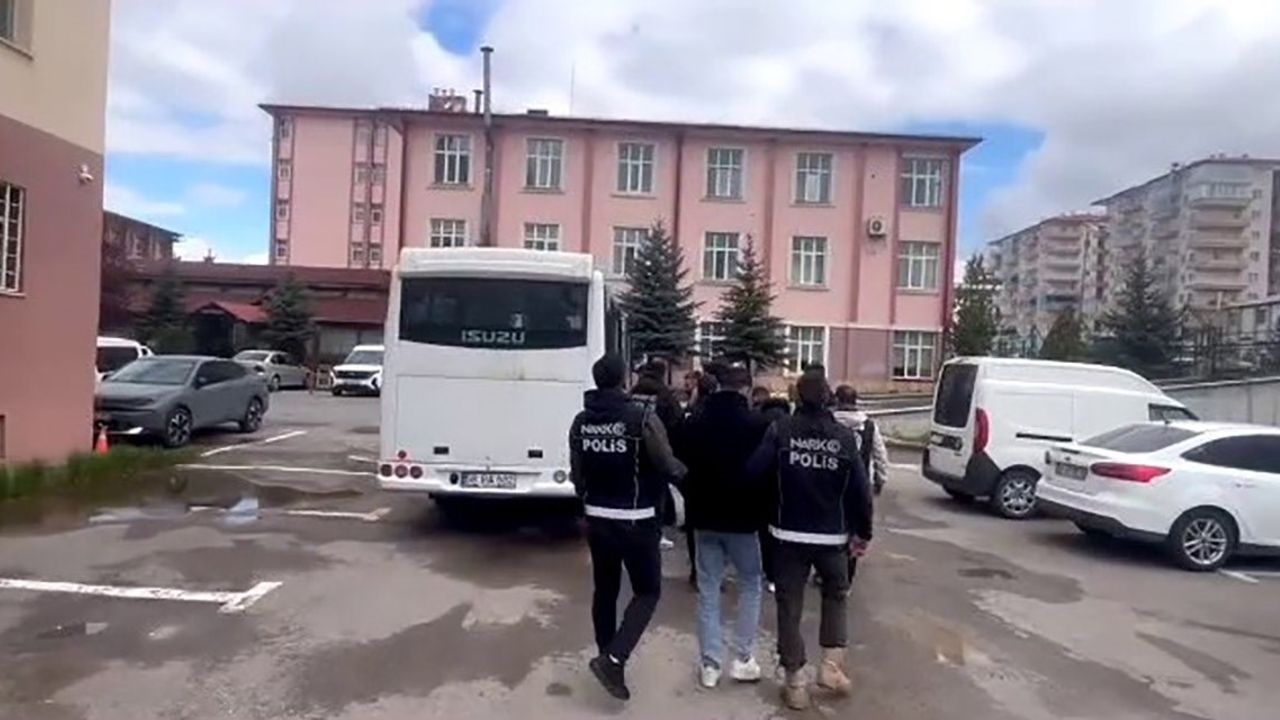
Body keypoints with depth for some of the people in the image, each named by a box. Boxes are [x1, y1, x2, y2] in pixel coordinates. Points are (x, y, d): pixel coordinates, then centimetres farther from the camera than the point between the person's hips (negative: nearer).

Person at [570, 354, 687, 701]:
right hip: (636, 521, -5)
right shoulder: (642, 417, -15)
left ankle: (607, 656, 29)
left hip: (596, 519, 6)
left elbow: (577, 474, 8)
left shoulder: (581, 422, 2)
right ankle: (614, 658, -4)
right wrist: (685, 471, 10)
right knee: (647, 592, 8)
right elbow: (668, 467, -13)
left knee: (605, 590, 18)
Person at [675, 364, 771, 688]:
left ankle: (710, 663, 12)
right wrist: (762, 510, 7)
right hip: (743, 518, -3)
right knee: (750, 585, 14)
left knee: (708, 589, 10)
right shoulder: (757, 423, -11)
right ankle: (742, 659, 13)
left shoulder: (694, 423, 2)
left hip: (705, 518, 3)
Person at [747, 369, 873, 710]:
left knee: (789, 605, 9)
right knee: (836, 594, 25)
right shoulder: (845, 437, -3)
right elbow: (860, 489, -4)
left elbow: (753, 470, -18)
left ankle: (795, 683, 13)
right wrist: (863, 532, 8)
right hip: (832, 535, 1)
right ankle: (831, 664, 16)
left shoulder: (780, 430, -8)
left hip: (789, 533, -1)